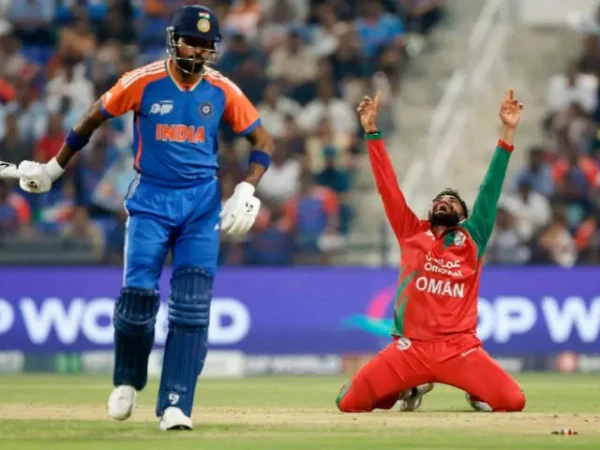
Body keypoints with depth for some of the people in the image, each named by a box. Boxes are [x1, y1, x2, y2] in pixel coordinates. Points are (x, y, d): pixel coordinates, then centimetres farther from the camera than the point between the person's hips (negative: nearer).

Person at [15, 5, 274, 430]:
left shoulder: (222, 90, -3)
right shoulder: (143, 82, -7)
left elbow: (263, 140, 5)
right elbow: (92, 119, 5)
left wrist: (246, 192, -9)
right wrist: (53, 170, 12)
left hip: (202, 203, 1)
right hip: (150, 199, -1)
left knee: (192, 305, -8)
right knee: (138, 293, -9)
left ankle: (176, 406, -8)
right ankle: (127, 380, 18)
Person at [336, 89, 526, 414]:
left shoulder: (472, 239, 11)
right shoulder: (412, 234, 13)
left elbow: (492, 187, 7)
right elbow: (388, 187, 10)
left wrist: (508, 132, 1)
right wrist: (371, 132, 5)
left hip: (459, 348, -1)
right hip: (410, 348, 1)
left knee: (513, 402, -19)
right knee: (349, 403, -8)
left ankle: (477, 390, 17)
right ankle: (411, 388, 20)